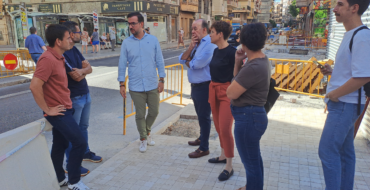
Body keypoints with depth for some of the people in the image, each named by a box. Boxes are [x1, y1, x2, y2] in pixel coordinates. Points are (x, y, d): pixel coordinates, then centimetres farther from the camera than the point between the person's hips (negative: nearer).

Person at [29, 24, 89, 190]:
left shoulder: (58, 57, 9)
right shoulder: (48, 59, -22)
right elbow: (34, 86, -28)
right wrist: (47, 110, -21)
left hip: (64, 109, 9)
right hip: (59, 111, -9)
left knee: (60, 145, 18)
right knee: (80, 143, -5)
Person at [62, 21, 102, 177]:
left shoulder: (75, 50, 8)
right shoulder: (63, 54, -21)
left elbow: (89, 68, 4)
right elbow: (77, 77, -24)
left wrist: (81, 70, -17)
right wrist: (84, 69, -5)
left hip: (85, 95, 9)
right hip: (74, 98, -9)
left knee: (83, 127, 21)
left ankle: (85, 152, 38)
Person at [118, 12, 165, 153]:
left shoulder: (153, 40, 0)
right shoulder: (126, 42, -1)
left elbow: (159, 61, 3)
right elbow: (122, 64, 3)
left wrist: (161, 79, -1)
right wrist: (121, 84, 0)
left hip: (153, 85, 1)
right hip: (136, 86, -1)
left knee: (154, 112, 11)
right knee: (140, 114, 6)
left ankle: (147, 131, 39)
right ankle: (143, 138, 28)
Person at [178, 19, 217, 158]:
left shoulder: (210, 44, -17)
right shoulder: (195, 44, 12)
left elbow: (197, 64, -24)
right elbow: (182, 59, 5)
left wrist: (187, 61, -3)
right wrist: (191, 47, -9)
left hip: (204, 86, -9)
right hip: (195, 85, 9)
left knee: (204, 117, 1)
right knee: (200, 115, 22)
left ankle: (204, 148, 14)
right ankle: (202, 138, 41)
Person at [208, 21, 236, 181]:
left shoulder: (231, 52, -16)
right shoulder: (216, 51, 8)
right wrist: (212, 91, 17)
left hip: (227, 92, -8)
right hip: (214, 90, 8)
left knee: (225, 129, -6)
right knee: (218, 127, 16)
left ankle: (229, 167, 9)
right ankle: (223, 156, 34)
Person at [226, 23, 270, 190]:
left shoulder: (253, 67, -27)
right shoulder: (261, 59, 6)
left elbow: (231, 93, -21)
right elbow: (240, 81, 13)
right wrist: (238, 63, -3)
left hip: (248, 117, -11)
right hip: (253, 115, 11)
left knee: (250, 162, 6)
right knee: (254, 157, 27)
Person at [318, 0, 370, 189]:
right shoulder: (350, 35, 12)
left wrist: (334, 94, -15)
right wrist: (331, 71, 4)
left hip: (345, 104, -9)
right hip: (343, 103, 9)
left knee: (327, 151, -4)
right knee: (345, 151, 16)